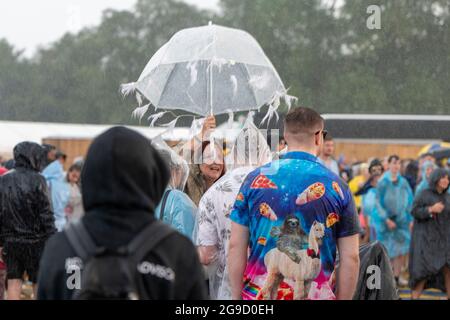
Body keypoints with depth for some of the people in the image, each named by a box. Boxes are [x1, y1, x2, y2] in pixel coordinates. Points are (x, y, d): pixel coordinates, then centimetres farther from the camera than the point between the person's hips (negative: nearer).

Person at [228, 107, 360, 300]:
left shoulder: (255, 179, 2)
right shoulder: (336, 187, 0)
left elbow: (235, 247, 3)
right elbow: (351, 258, -1)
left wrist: (237, 298, 10)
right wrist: (342, 299, 9)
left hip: (257, 296, 1)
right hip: (316, 295, -1)